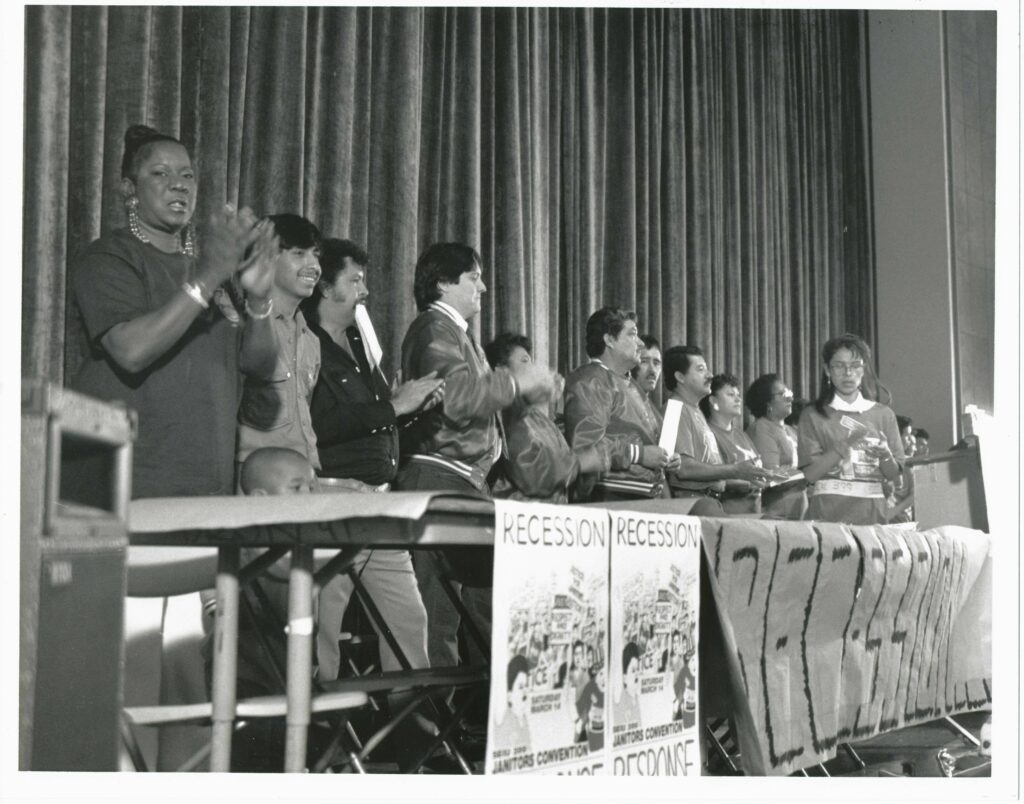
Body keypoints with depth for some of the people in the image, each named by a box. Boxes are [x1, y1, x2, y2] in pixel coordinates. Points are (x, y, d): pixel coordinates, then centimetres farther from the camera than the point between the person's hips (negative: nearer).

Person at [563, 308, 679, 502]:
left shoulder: (629, 384, 25)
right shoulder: (589, 382, -8)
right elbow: (584, 445, -23)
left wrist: (664, 457, 15)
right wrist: (638, 454, -18)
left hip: (651, 492, 9)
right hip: (615, 496, -9)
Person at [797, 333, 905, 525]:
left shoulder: (883, 414, 9)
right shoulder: (813, 416, 3)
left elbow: (894, 475, 8)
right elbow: (810, 474, -6)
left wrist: (885, 455, -12)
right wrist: (845, 444, -16)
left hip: (872, 511, 2)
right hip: (827, 511, -2)